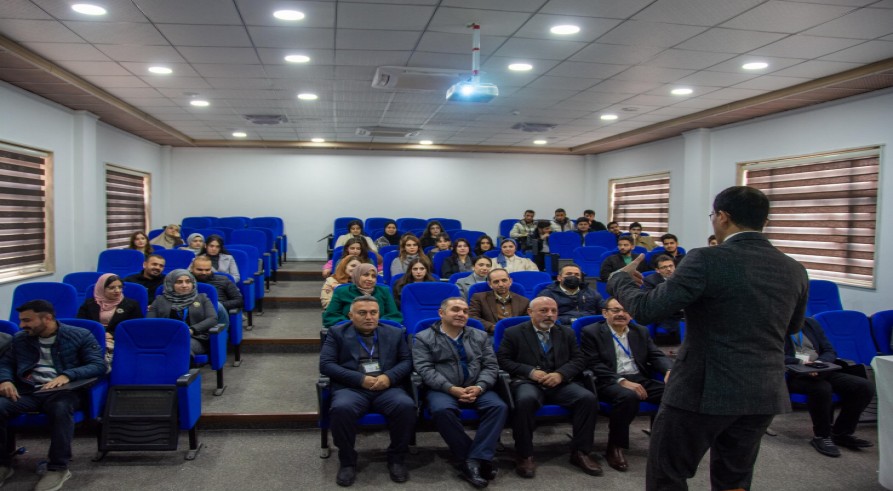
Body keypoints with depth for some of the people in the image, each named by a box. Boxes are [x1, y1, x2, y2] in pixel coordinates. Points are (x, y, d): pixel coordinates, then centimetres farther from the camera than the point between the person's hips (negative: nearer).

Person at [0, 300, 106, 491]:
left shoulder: (80, 336, 5)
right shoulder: (20, 339, 20)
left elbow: (99, 365, -3)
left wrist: (67, 375, -19)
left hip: (63, 391, -4)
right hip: (27, 391, 4)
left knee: (60, 409, -40)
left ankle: (58, 468, -25)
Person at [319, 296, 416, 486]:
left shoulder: (395, 333, 19)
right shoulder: (337, 333, 12)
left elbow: (407, 361, 13)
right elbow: (325, 364, 1)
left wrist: (389, 376, -9)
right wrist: (360, 379, -10)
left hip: (387, 388, 2)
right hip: (351, 388, -1)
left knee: (406, 406, -30)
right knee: (341, 409, -35)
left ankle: (396, 458, -8)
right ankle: (347, 461, -12)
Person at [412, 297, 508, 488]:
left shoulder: (480, 336, 16)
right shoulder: (423, 338, 5)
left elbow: (491, 366, 8)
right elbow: (425, 369, -7)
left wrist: (479, 387, -12)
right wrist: (451, 389, -19)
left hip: (476, 389, 3)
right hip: (441, 390, -3)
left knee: (499, 406, -26)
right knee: (442, 410, -36)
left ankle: (474, 460, -26)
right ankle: (474, 460, -22)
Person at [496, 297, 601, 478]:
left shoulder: (567, 333, 17)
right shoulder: (513, 333, 6)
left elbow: (579, 359, 10)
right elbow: (502, 360, -1)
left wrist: (561, 374, -11)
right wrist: (530, 371, -14)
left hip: (560, 383, 3)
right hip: (527, 382, -3)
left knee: (588, 398, -24)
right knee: (525, 400, -38)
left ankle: (580, 452, -8)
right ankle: (524, 455, -19)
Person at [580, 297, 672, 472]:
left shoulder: (641, 332, 20)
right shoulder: (591, 332, 3)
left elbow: (656, 355, 12)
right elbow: (594, 365, -8)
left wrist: (670, 370, -12)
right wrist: (622, 381, -21)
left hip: (641, 380, 5)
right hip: (610, 382, -5)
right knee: (628, 396, -38)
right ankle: (615, 447, -18)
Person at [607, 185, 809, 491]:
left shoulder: (707, 260, -17)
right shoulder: (795, 270, 3)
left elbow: (646, 310, -17)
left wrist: (621, 278, 1)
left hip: (703, 390, -6)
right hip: (765, 395, 6)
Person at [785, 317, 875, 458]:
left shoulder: (812, 323, 19)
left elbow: (830, 351, 15)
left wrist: (819, 362, -9)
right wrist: (800, 362, -25)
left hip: (821, 371, 6)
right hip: (794, 375, -6)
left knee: (865, 386, -14)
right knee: (822, 388, -37)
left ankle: (842, 432, 1)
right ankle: (821, 436, -15)